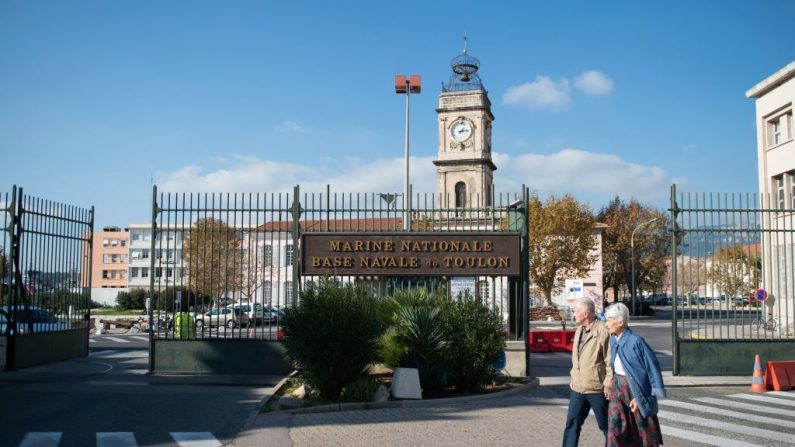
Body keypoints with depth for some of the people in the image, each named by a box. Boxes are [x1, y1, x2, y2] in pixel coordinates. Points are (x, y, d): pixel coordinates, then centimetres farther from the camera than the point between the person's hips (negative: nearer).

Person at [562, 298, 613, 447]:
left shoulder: (603, 331, -16)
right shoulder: (579, 330, 10)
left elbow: (610, 361, -16)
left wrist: (609, 385, -15)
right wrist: (573, 377, 18)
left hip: (597, 388, -7)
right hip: (578, 387, 7)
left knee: (606, 425, 9)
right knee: (572, 423, 6)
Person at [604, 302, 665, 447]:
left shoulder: (635, 340, -19)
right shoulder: (613, 340, 2)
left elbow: (652, 364, -15)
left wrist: (655, 390, -14)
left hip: (637, 387, -6)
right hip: (618, 387, 6)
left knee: (644, 426, 11)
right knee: (615, 425, -1)